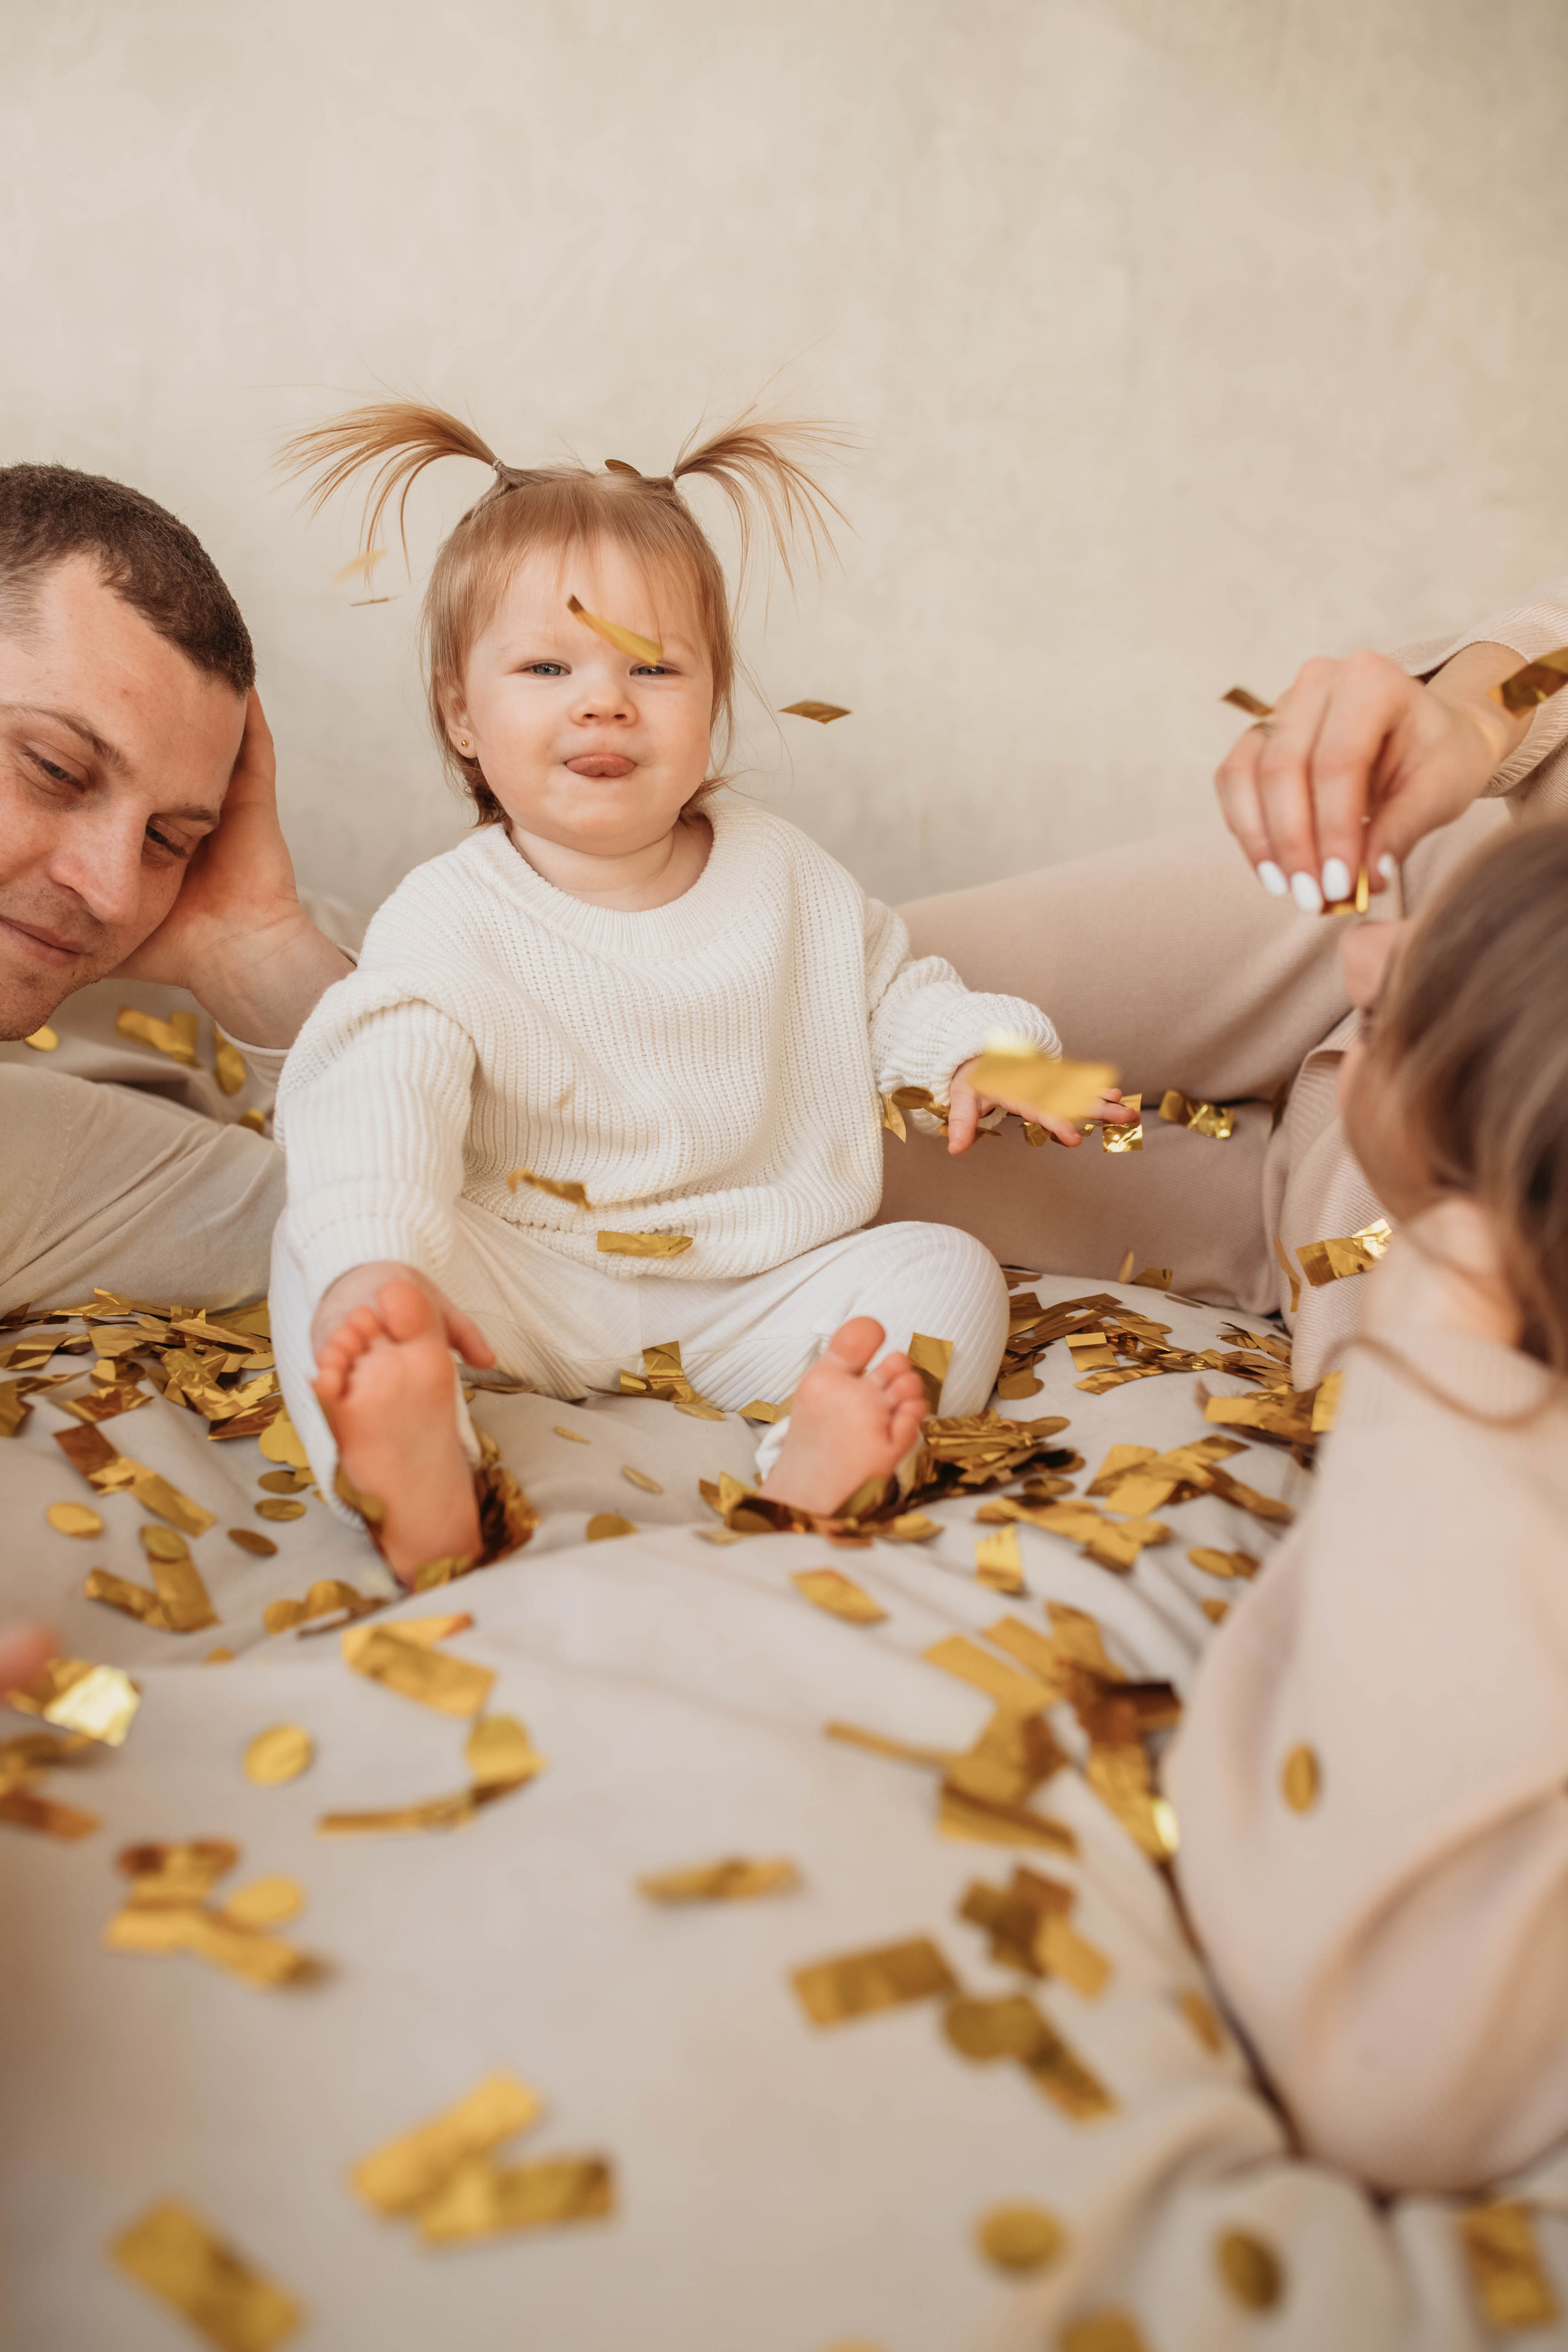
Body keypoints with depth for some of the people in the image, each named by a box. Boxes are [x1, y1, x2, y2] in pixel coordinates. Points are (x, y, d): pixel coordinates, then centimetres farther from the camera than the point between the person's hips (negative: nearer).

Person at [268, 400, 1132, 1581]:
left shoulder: (786, 875, 5)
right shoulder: (451, 918, -9)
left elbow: (891, 987, 19)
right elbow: (379, 1095, -24)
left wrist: (977, 1045, -4)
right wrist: (371, 1262, -43)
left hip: (755, 1296, 3)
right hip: (531, 1290, -2)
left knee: (949, 1270, -18)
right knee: (316, 1238, -24)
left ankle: (822, 1458, -46)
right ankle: (417, 1484, -50)